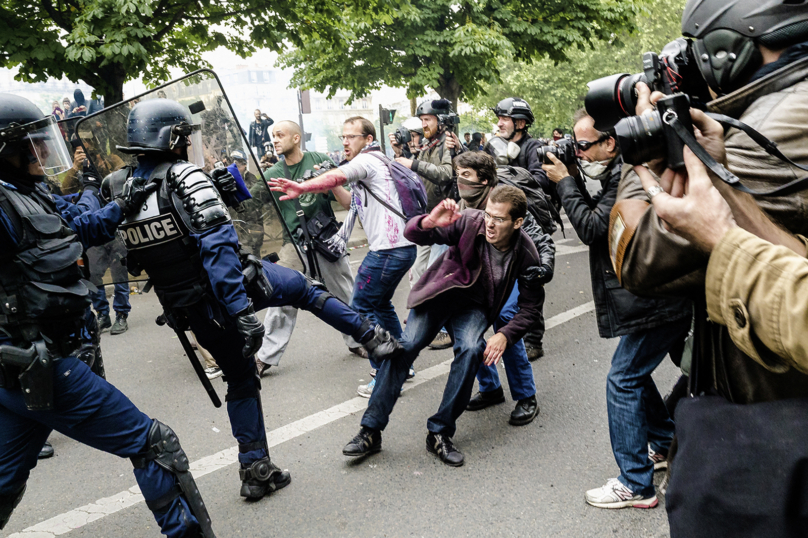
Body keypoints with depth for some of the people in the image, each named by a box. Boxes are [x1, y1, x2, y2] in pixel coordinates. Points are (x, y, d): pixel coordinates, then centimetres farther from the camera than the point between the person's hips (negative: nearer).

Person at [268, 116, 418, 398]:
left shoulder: (367, 160, -8)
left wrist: (302, 187, -42)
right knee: (380, 304, 22)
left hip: (389, 248, -10)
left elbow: (337, 177, -28)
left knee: (363, 307, -4)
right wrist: (332, 190, 10)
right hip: (402, 247, 10)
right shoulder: (377, 163, 23)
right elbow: (353, 203, 23)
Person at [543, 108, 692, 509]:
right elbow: (595, 216, 16)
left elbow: (592, 228, -21)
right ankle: (663, 445, 41)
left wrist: (564, 182, -10)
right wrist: (571, 183, 4)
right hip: (654, 299, 11)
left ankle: (635, 485, 3)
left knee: (623, 381, -6)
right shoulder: (619, 173, 12)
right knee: (634, 373, 22)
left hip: (653, 304, -11)